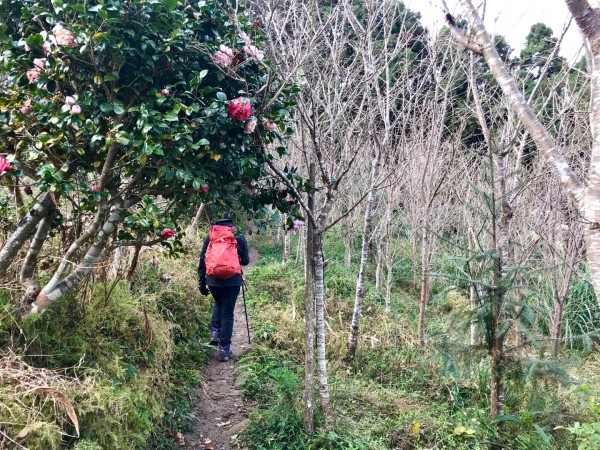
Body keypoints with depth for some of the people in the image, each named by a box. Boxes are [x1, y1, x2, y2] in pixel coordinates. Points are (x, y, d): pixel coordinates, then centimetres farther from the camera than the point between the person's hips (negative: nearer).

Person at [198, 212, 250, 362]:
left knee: (218, 304, 29)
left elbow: (202, 260, 5)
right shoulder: (239, 237, 1)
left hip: (213, 280, 2)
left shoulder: (210, 236, 5)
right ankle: (224, 349, 6)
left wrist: (201, 282, 11)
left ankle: (215, 332, 15)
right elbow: (245, 261, 6)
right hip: (232, 281, -2)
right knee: (227, 313, 6)